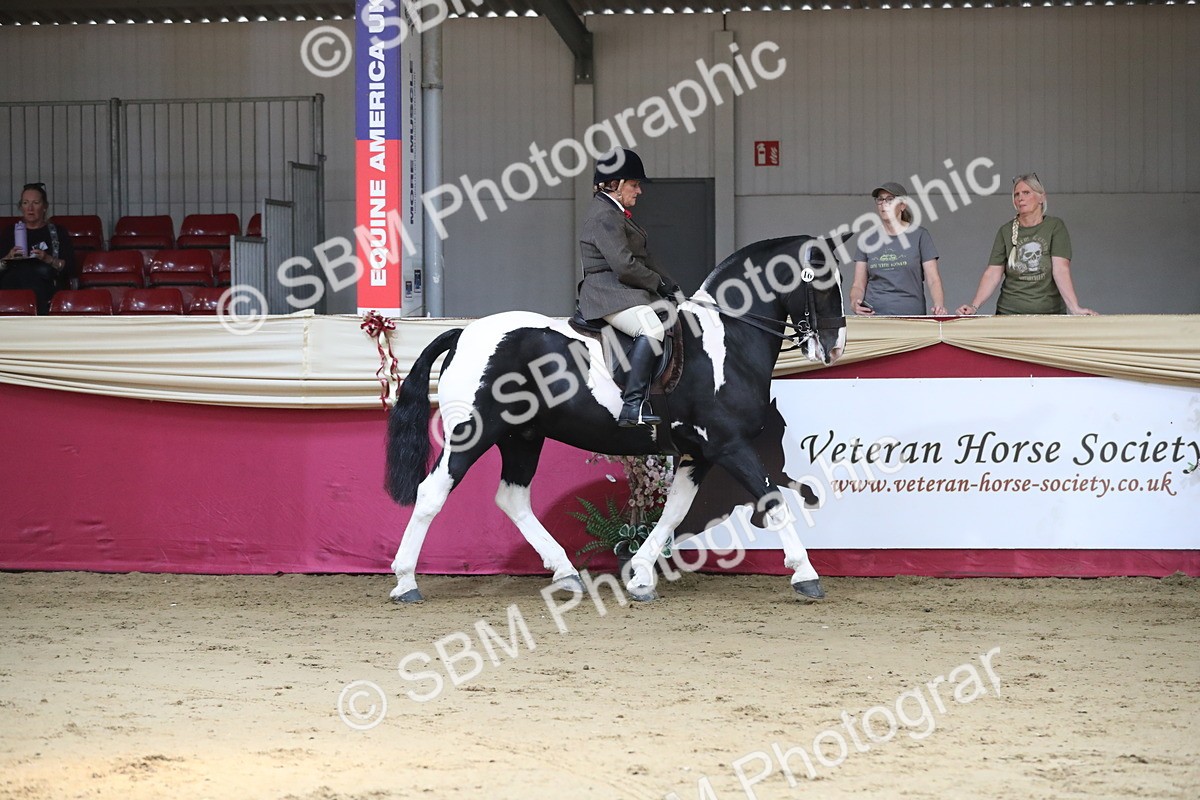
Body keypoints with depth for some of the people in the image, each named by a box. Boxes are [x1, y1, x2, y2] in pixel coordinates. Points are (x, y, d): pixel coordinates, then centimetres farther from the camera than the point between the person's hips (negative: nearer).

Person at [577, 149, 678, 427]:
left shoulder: (618, 215, 24)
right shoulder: (603, 216, -12)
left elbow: (643, 258, 27)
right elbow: (624, 265, -20)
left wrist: (667, 282, 12)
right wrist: (658, 283, -9)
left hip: (629, 293, 12)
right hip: (609, 296, -12)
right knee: (652, 328, -35)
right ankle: (633, 407, -42)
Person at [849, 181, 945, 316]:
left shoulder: (919, 235, 7)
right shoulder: (866, 239, 12)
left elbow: (933, 279, 2)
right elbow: (858, 284, 11)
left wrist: (939, 305, -17)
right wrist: (854, 302, -10)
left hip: (911, 312, -1)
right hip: (874, 314, 1)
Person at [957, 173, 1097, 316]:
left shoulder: (1055, 226, -1)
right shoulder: (1006, 231, 5)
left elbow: (1061, 269, -11)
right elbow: (993, 273, -1)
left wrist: (1074, 307, -22)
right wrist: (974, 306, -15)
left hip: (1050, 312, -2)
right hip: (1009, 312, 2)